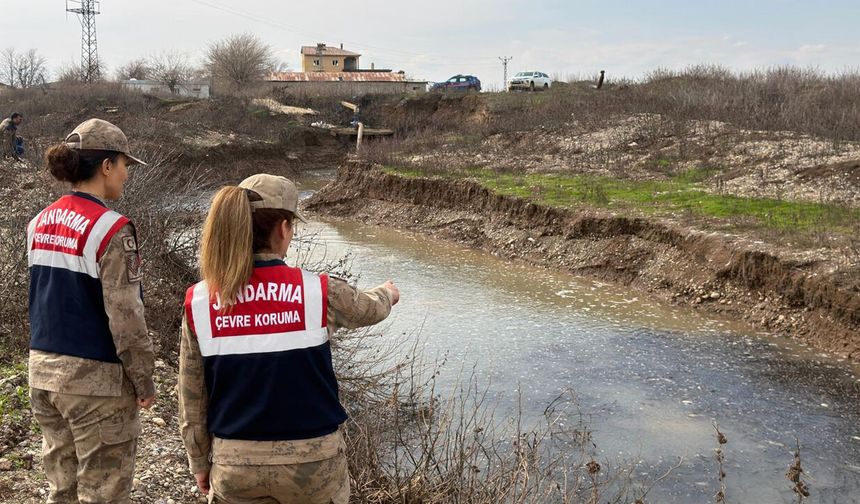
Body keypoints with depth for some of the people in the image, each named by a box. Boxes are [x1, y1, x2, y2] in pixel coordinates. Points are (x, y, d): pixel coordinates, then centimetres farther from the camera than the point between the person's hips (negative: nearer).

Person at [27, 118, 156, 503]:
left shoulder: (39, 224, 6)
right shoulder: (110, 229, -17)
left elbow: (43, 298, 13)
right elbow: (125, 317, -18)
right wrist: (144, 382, -9)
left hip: (44, 369, 8)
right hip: (94, 377, -7)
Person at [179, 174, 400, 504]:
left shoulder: (197, 303, -9)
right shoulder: (319, 292, -14)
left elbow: (192, 396, -1)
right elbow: (369, 310, 8)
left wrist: (199, 462, 13)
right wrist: (388, 294, 32)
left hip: (236, 463, 2)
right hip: (312, 458, -1)